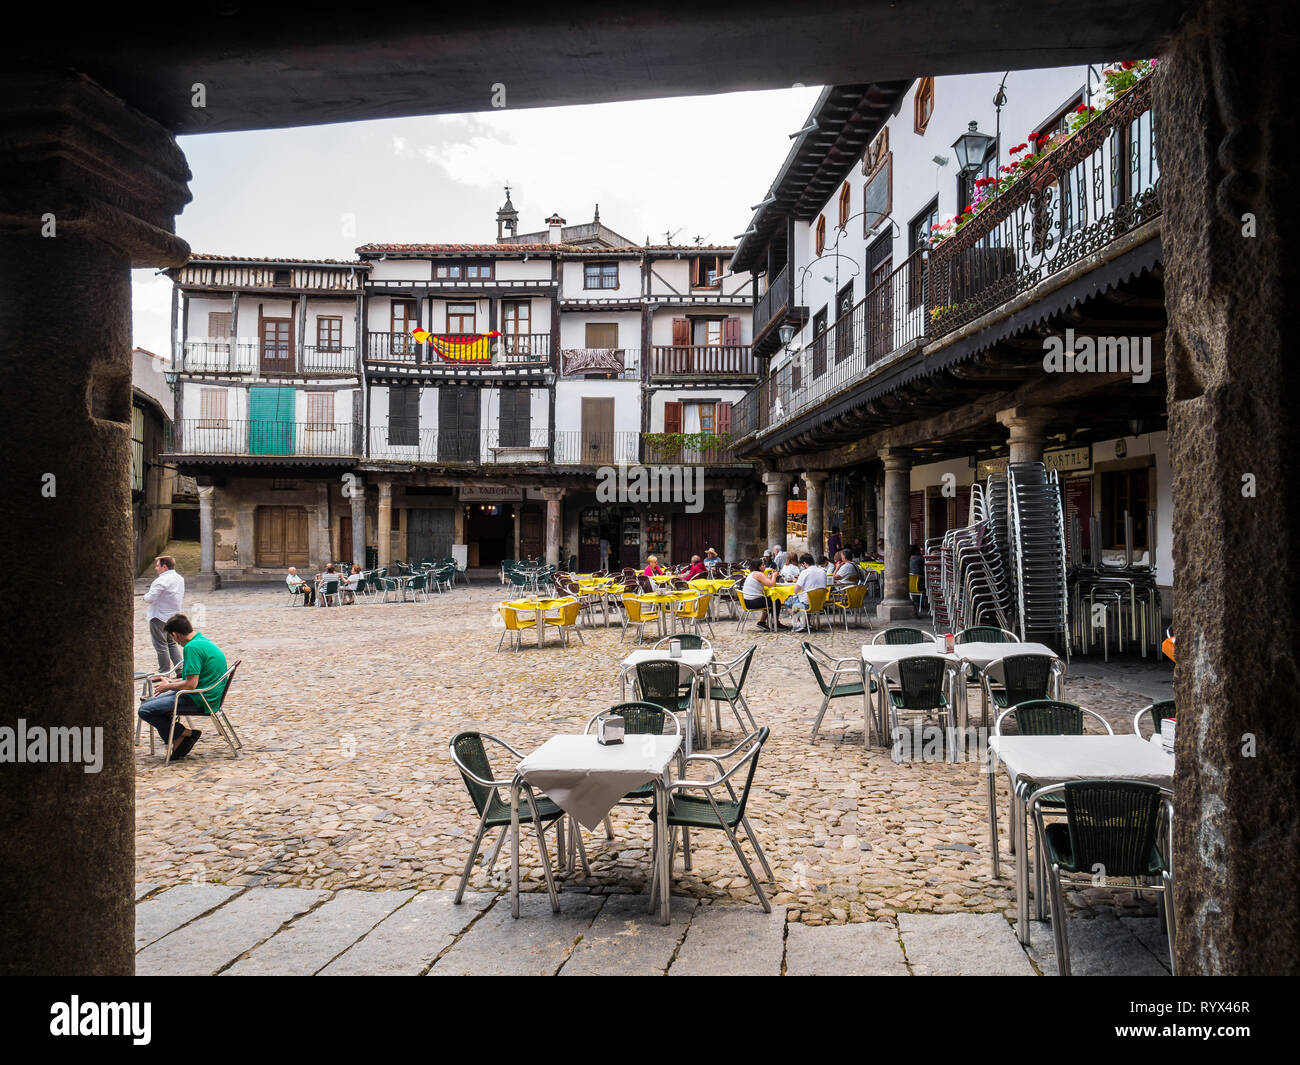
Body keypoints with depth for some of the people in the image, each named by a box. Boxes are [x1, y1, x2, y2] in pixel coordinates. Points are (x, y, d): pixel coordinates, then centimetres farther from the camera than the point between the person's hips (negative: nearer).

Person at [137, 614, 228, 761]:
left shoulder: (192, 648, -20)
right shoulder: (204, 640, 11)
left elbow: (191, 685, -23)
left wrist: (168, 686, -6)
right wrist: (171, 682, 21)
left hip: (199, 699, -10)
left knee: (145, 710, -11)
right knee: (150, 701, 19)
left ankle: (185, 733, -2)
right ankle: (175, 742, 12)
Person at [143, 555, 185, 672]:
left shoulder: (162, 580, -20)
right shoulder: (180, 578, 9)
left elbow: (150, 598, -24)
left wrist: (146, 596, -1)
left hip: (160, 618, -9)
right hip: (174, 615, 9)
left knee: (161, 646, 0)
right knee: (171, 643, 19)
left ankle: (164, 674, 5)